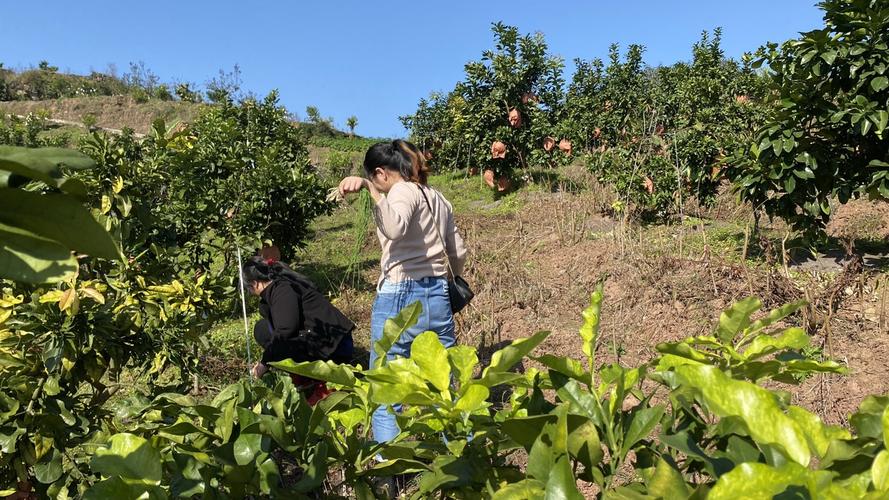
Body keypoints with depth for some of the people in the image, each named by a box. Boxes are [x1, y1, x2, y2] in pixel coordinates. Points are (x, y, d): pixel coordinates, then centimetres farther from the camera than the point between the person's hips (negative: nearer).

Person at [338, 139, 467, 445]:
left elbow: (395, 228, -30)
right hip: (438, 298, 8)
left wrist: (368, 187, -27)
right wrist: (451, 282, 39)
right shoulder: (438, 198, 18)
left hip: (400, 300, -8)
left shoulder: (403, 191, -6)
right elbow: (458, 254, 23)